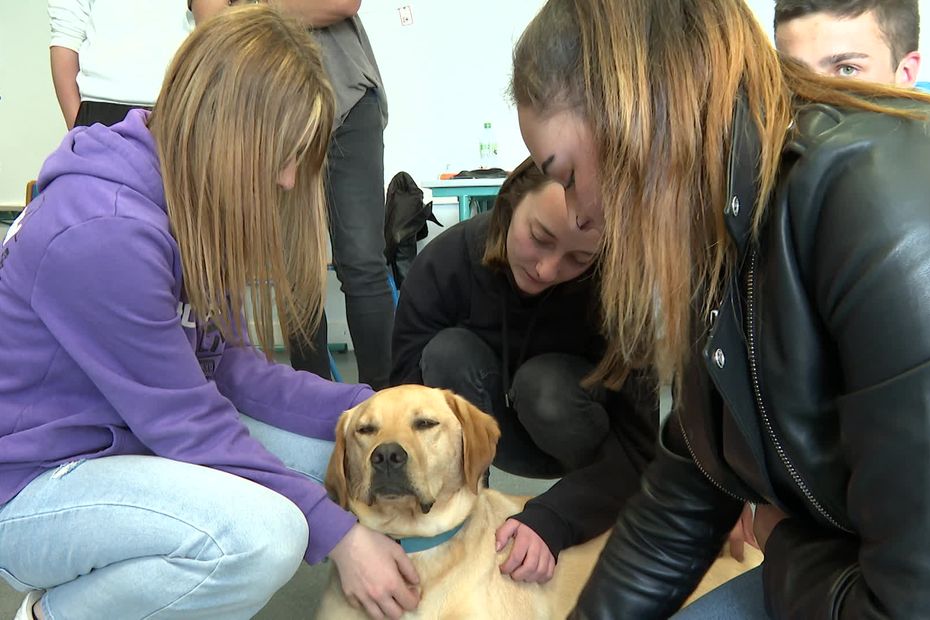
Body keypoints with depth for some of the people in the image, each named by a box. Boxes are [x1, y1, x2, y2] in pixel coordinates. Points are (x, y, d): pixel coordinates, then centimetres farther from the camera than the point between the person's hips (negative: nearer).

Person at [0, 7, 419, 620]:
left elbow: (226, 366, -2)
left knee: (331, 445, 3)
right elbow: (187, 422, -24)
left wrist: (368, 408, -11)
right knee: (263, 535, -32)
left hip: (131, 437, 9)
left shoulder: (190, 204, 0)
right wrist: (337, 533, -20)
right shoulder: (101, 234, -29)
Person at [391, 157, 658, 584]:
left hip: (571, 426, -1)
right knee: (448, 353, -28)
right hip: (492, 433, 1)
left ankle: (620, 517, -8)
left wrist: (550, 519, -43)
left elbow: (640, 439, -29)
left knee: (544, 383, -33)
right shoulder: (446, 261, -26)